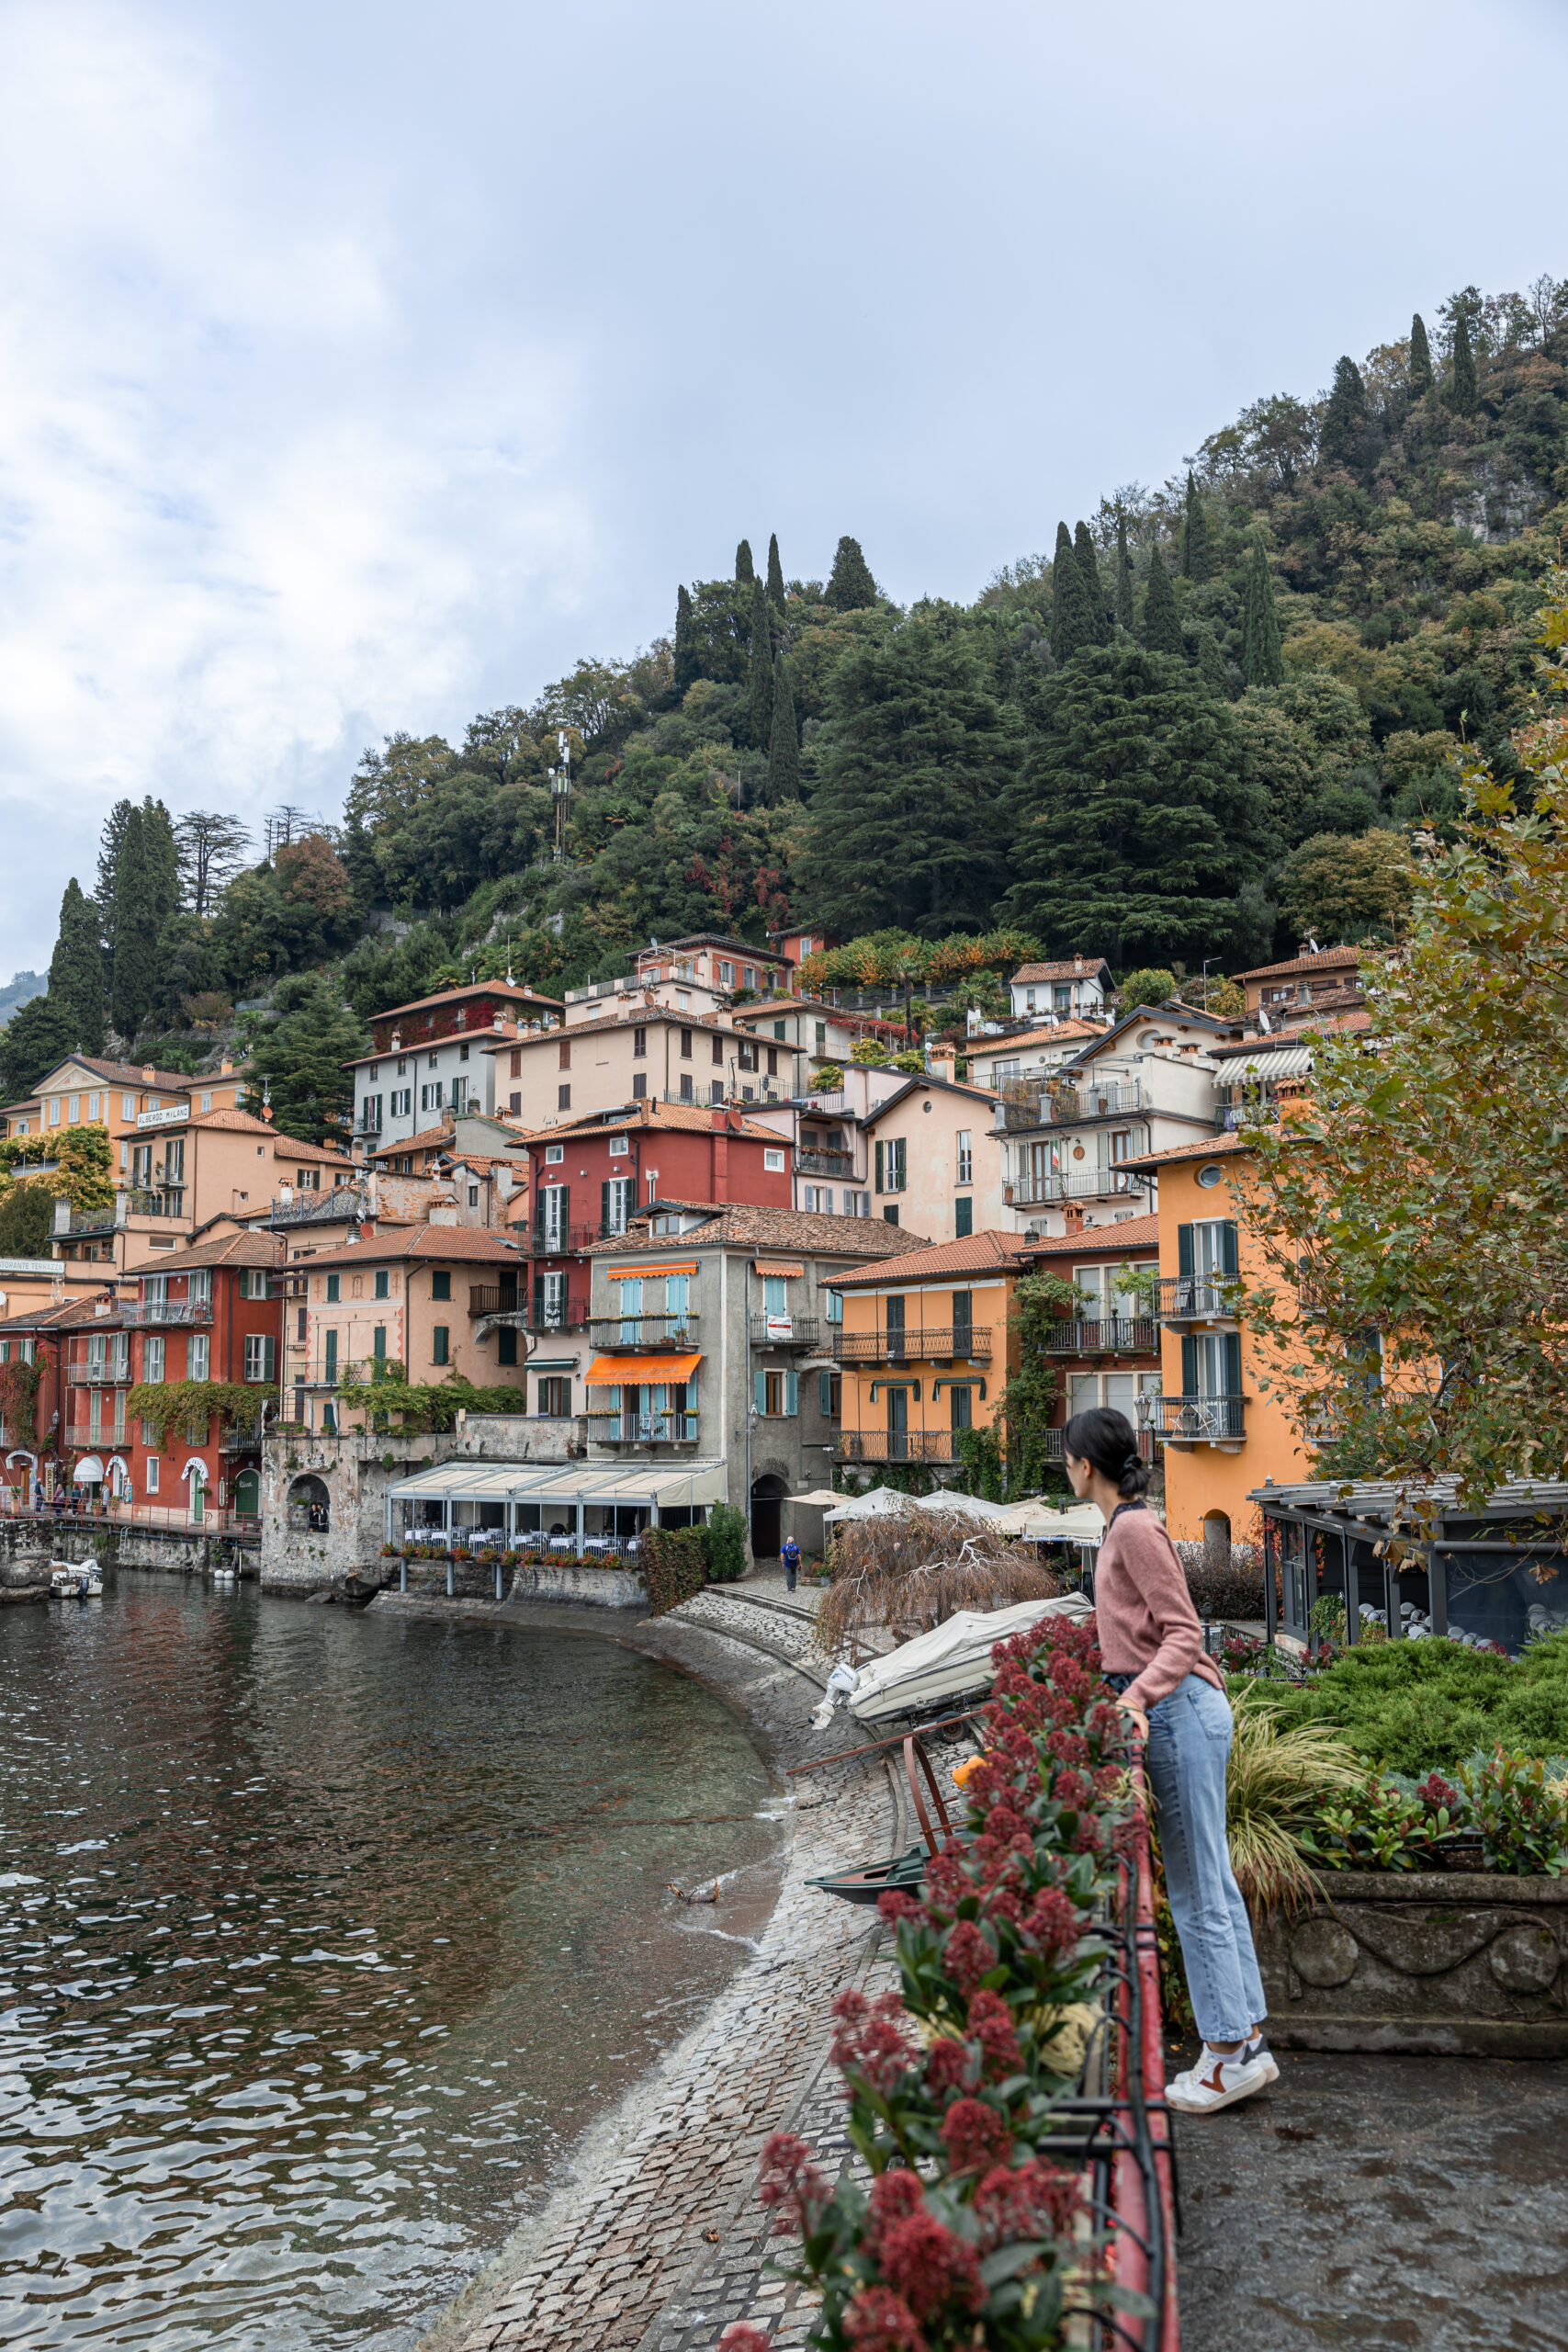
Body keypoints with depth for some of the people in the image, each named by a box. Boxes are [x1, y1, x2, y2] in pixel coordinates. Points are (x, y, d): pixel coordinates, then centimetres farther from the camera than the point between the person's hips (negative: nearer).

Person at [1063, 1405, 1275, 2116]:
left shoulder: (1135, 1529, -15)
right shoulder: (1122, 1527, 14)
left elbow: (1183, 1632, -18)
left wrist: (1139, 1696, -28)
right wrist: (1128, 1692, 25)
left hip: (1178, 1711, -10)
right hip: (1170, 1709, 10)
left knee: (1196, 1888, -3)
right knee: (1212, 1882, 13)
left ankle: (1230, 2051, 6)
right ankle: (1247, 2039, 20)